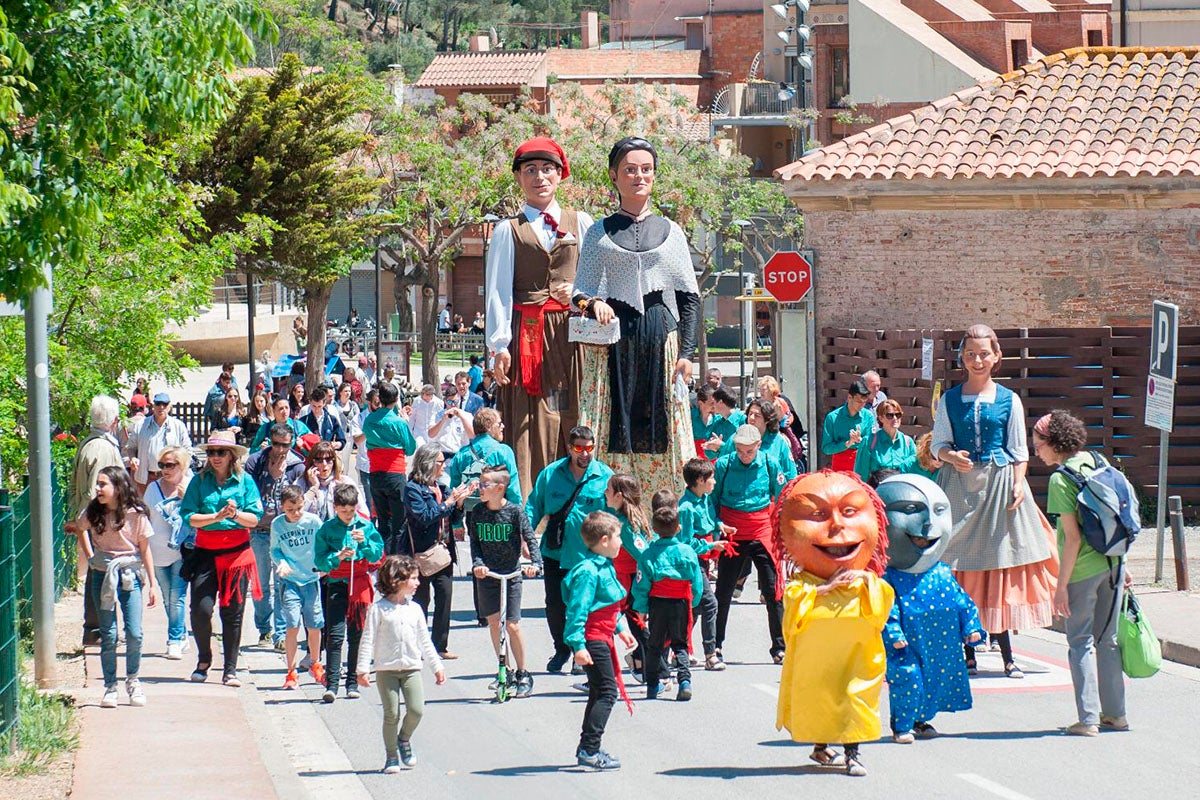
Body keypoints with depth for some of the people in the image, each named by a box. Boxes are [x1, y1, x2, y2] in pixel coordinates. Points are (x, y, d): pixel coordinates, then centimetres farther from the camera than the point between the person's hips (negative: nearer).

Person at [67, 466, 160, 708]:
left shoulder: (135, 514, -8)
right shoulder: (93, 512, -2)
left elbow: (145, 549, -1)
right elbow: (80, 529, 21)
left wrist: (152, 583, -1)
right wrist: (89, 557, 13)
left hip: (130, 576, -2)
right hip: (103, 576, 2)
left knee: (134, 633, -6)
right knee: (108, 635, 1)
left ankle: (132, 681, 14)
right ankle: (110, 687, 8)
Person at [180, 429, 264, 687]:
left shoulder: (245, 481, 3)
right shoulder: (200, 481, 4)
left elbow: (254, 519, -1)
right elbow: (189, 517, -4)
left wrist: (235, 515, -20)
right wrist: (216, 516, -17)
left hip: (237, 552, 0)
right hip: (206, 553, 0)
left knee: (233, 612, 2)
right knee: (201, 609, -10)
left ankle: (230, 670, 10)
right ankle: (204, 659, 15)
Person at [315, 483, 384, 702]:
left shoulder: (366, 526, 5)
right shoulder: (327, 529, 1)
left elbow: (378, 555, 2)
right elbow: (319, 560, -2)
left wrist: (365, 542, -15)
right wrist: (338, 557, -19)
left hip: (360, 584, 2)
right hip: (337, 585, -2)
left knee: (357, 635, 6)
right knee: (335, 635, -10)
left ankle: (352, 682, 14)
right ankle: (331, 684, -14)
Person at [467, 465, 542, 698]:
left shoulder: (515, 511, -9)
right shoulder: (477, 513, 1)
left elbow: (530, 539, -11)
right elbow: (475, 543, 1)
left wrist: (536, 563, -26)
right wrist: (477, 564, -17)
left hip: (511, 574, -4)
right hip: (487, 574, 4)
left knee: (512, 625, -7)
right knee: (493, 622, 5)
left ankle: (523, 675, 7)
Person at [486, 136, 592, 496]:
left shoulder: (581, 223, 14)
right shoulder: (508, 231, 9)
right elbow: (498, 291, 4)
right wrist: (500, 345, -6)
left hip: (571, 335, 1)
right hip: (528, 335, -1)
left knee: (573, 421, -4)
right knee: (530, 425, -6)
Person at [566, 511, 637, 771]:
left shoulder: (605, 567, 12)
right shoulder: (588, 572, -20)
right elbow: (578, 610, -23)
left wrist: (621, 629, 28)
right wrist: (578, 645, -27)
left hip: (602, 639, 11)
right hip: (593, 639, -11)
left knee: (600, 692, 16)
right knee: (607, 692, -11)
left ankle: (588, 749, 25)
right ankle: (589, 750, -12)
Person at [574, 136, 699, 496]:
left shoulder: (670, 231, 11)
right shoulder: (599, 233, 9)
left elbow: (690, 297, 8)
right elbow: (581, 292, 8)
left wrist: (686, 352, -1)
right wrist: (593, 303, -15)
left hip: (661, 342, 1)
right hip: (612, 343, -1)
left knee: (662, 439, -3)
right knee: (614, 434, -6)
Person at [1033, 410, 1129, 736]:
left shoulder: (1061, 479, -14)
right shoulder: (1097, 463, 6)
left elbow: (1073, 538, -17)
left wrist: (1062, 585, -14)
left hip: (1083, 568, -7)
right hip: (1113, 562, 7)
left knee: (1081, 642, 2)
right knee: (1107, 639, 16)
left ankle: (1088, 718, -1)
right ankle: (1115, 713, 20)